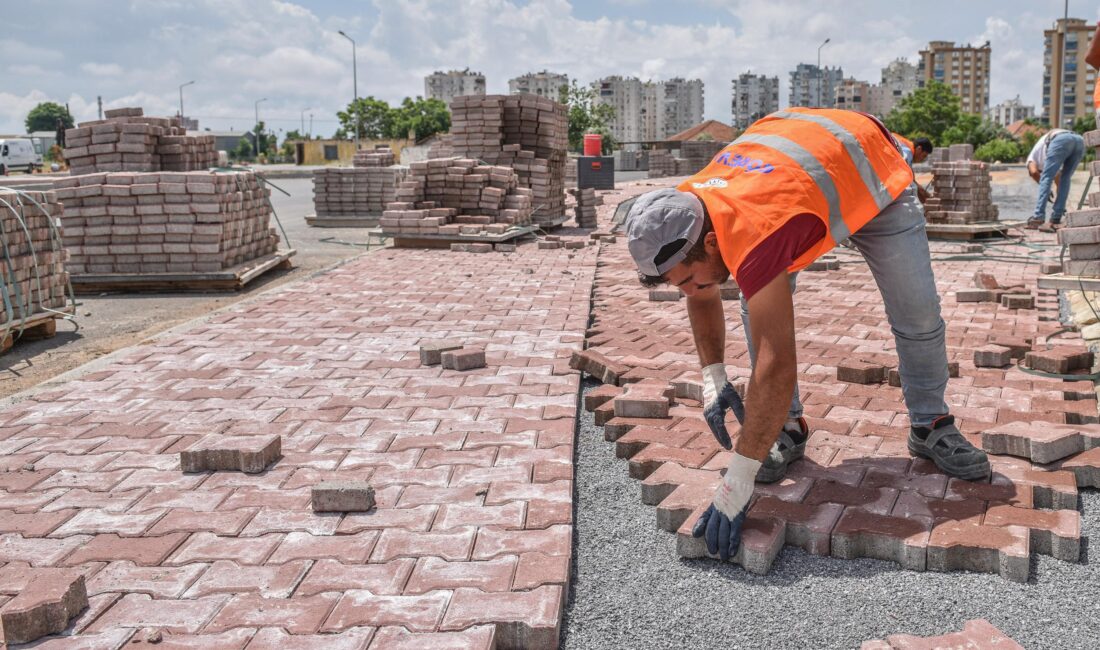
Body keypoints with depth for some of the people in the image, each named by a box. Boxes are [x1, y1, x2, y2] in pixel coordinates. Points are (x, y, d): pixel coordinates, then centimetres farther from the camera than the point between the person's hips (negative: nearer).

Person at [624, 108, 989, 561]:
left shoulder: (751, 236, -48)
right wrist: (712, 379, -13)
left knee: (917, 310, -5)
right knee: (760, 305, -11)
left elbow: (777, 367, -50)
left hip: (870, 167, -5)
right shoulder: (682, 216, -26)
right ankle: (788, 428, 1)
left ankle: (930, 426, 16)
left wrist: (738, 481, -47)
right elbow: (704, 299, -3)